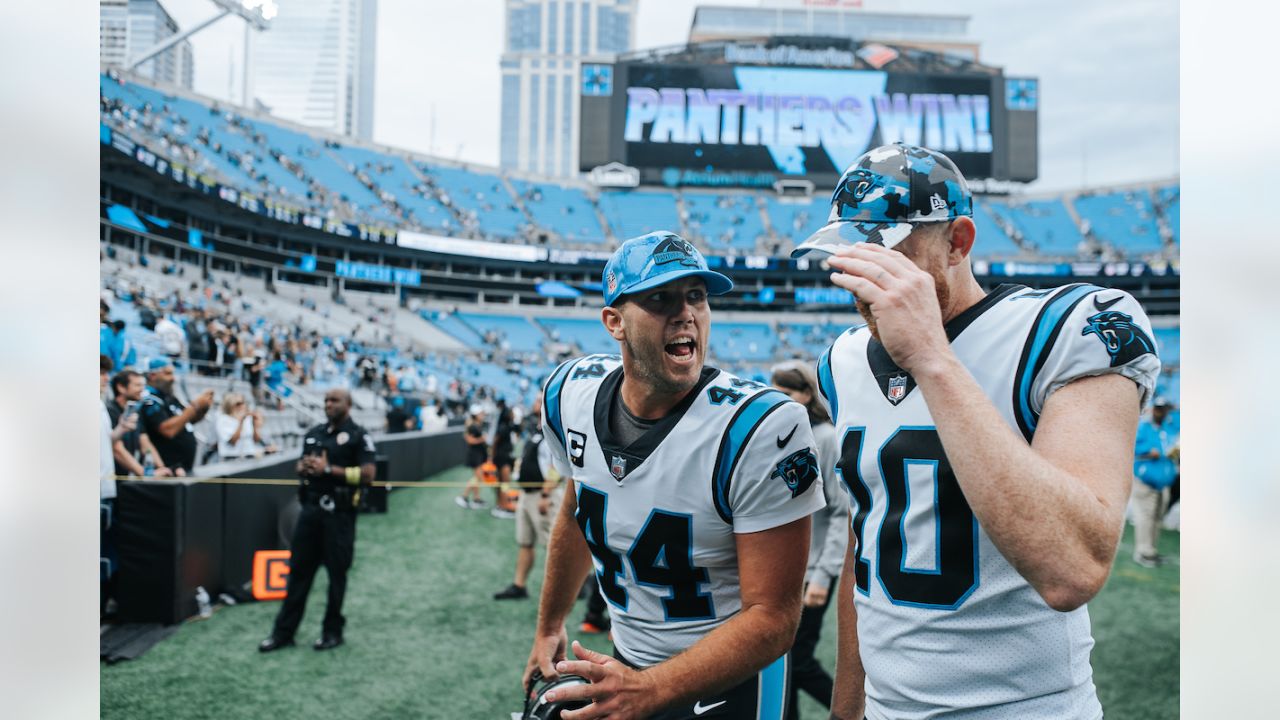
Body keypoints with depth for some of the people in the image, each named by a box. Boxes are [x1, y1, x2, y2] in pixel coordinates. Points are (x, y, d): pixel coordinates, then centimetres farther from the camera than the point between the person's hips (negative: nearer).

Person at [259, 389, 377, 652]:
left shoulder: (359, 436, -6)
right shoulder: (314, 433, 14)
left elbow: (367, 474, -15)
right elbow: (301, 465, 22)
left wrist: (329, 469, -19)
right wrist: (305, 468, -3)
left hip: (339, 512, -6)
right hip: (311, 507, 6)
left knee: (336, 572, 5)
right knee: (299, 569, 7)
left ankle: (333, 631, 17)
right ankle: (284, 631, 13)